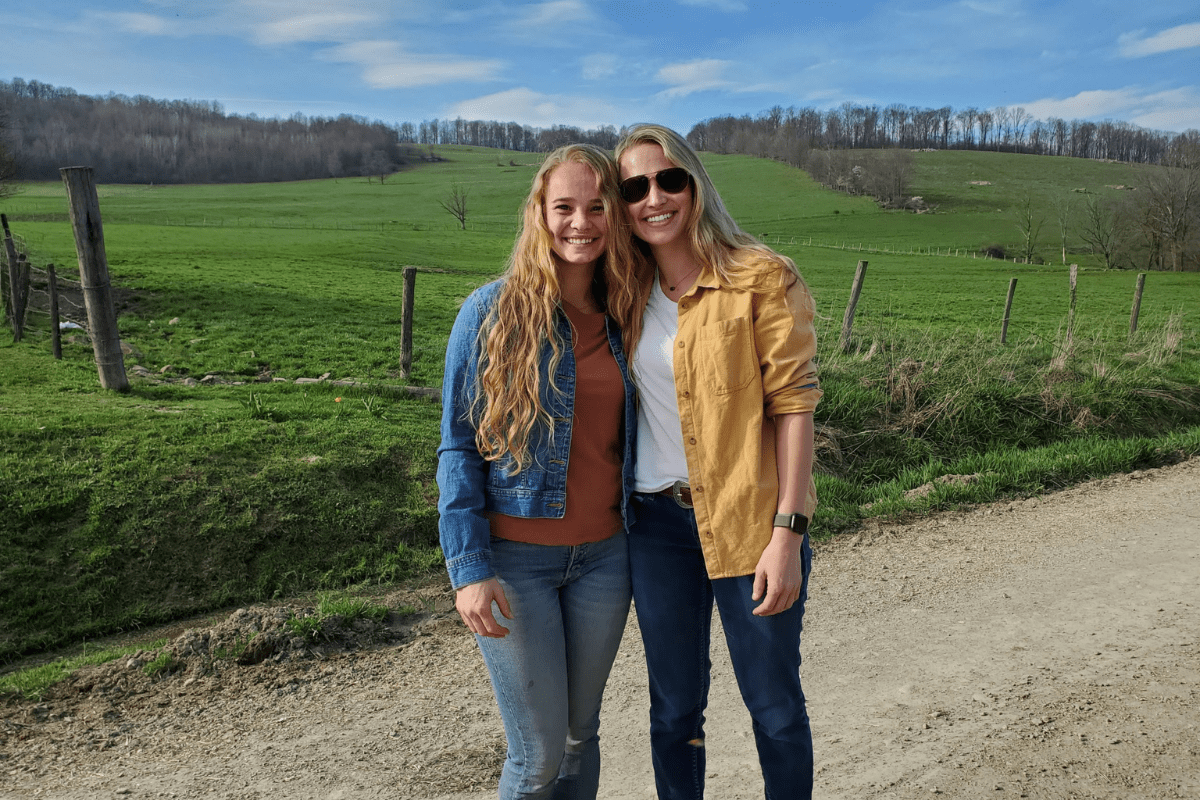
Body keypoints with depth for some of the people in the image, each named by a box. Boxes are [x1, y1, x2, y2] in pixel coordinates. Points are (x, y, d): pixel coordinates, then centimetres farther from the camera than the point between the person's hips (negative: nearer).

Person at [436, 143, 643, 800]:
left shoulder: (623, 317, 5)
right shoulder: (492, 312, -8)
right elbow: (458, 447, -7)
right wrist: (468, 568, -14)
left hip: (603, 555, 4)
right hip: (514, 560, -3)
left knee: (580, 737, 16)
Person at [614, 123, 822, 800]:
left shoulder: (765, 279, -8)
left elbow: (794, 407, -11)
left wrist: (788, 531, -17)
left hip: (748, 519, -4)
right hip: (657, 519, 4)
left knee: (775, 707, 12)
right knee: (674, 710, 16)